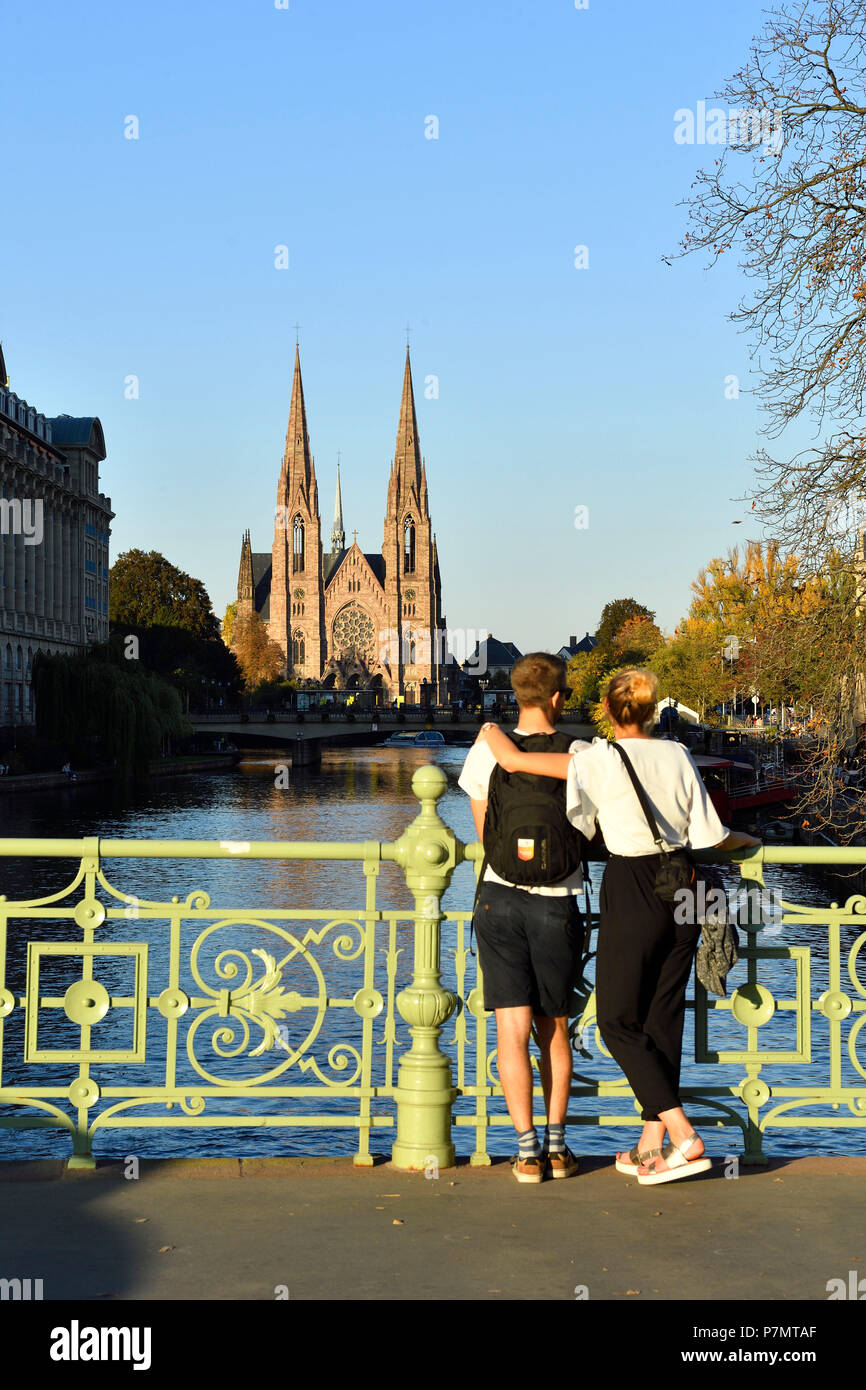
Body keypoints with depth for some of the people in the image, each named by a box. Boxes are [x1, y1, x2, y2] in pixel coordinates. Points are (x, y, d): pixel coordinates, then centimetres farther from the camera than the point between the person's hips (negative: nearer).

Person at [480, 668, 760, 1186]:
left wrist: (490, 729, 11)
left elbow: (512, 759, -11)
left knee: (618, 1021, 5)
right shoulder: (678, 756, 2)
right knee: (663, 1019, 12)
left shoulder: (598, 760, -10)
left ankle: (683, 1135, -6)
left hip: (632, 892, -5)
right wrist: (745, 838, 25)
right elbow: (709, 836, 3)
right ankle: (651, 1145, 16)